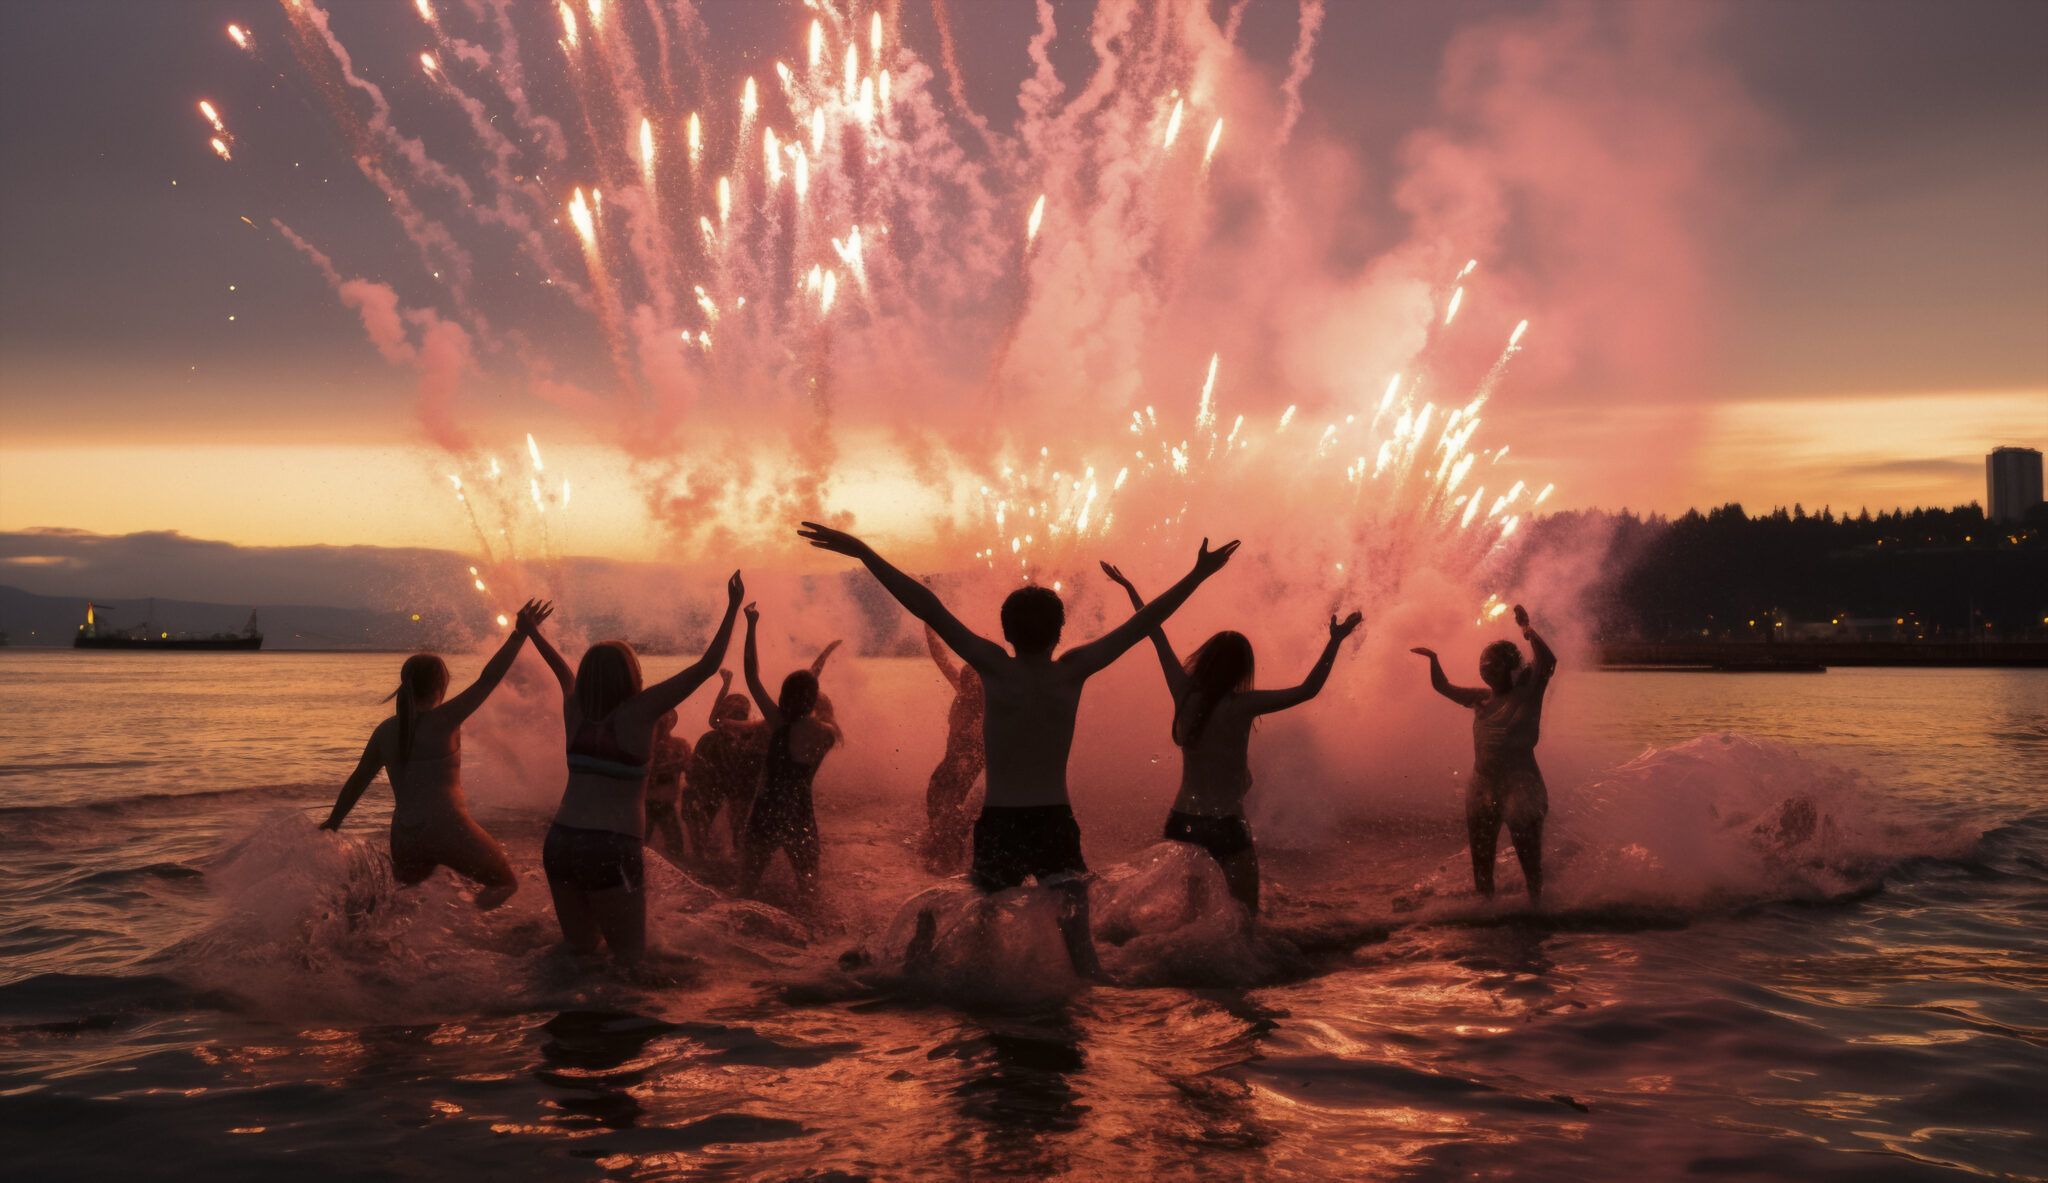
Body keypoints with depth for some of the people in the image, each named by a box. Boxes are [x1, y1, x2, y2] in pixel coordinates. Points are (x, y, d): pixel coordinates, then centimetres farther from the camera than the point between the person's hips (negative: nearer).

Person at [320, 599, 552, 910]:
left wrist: (333, 822, 33)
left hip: (405, 840, 6)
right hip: (449, 830, -5)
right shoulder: (442, 720, -8)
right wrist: (520, 634, -9)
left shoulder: (385, 731, 9)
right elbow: (487, 680, -12)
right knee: (506, 882, 10)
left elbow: (357, 780, 18)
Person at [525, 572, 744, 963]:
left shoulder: (576, 710, 8)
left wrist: (530, 629, 47)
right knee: (630, 959, 1)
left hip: (559, 843, 6)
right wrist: (733, 608, 4)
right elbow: (707, 666, -4)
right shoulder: (639, 711, -5)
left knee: (583, 948, 23)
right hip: (611, 853, -6)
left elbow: (563, 670, 30)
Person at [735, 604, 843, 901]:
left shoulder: (778, 723, -9)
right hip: (801, 815, 2)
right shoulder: (826, 733, -6)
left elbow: (752, 676, -4)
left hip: (766, 813, -2)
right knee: (807, 886, 17)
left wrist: (751, 626, 0)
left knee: (748, 885, 13)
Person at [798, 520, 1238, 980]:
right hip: (1056, 825, 0)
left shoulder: (995, 669, -6)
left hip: (996, 826, 0)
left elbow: (929, 609, -7)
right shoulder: (1071, 671, -3)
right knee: (1076, 934, -7)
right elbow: (1142, 623, 2)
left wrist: (862, 552, -7)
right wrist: (1198, 574, 9)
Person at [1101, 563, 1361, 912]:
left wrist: (1129, 587, 20)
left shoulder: (1184, 694, -2)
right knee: (1245, 916, 4)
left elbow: (1158, 637, 9)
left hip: (1182, 821, 5)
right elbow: (1308, 690, -16)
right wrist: (1335, 641, -11)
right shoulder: (1243, 705, -14)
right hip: (1227, 827, -5)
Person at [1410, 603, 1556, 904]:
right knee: (1481, 857, 12)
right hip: (1482, 786, 6)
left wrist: (1527, 630, -19)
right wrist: (1433, 659, 13)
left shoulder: (1527, 693, -4)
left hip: (1520, 786, -6)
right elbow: (1444, 687, 23)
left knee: (1528, 854, -3)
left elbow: (1548, 661, -18)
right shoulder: (1481, 698, 12)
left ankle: (1536, 902, 8)